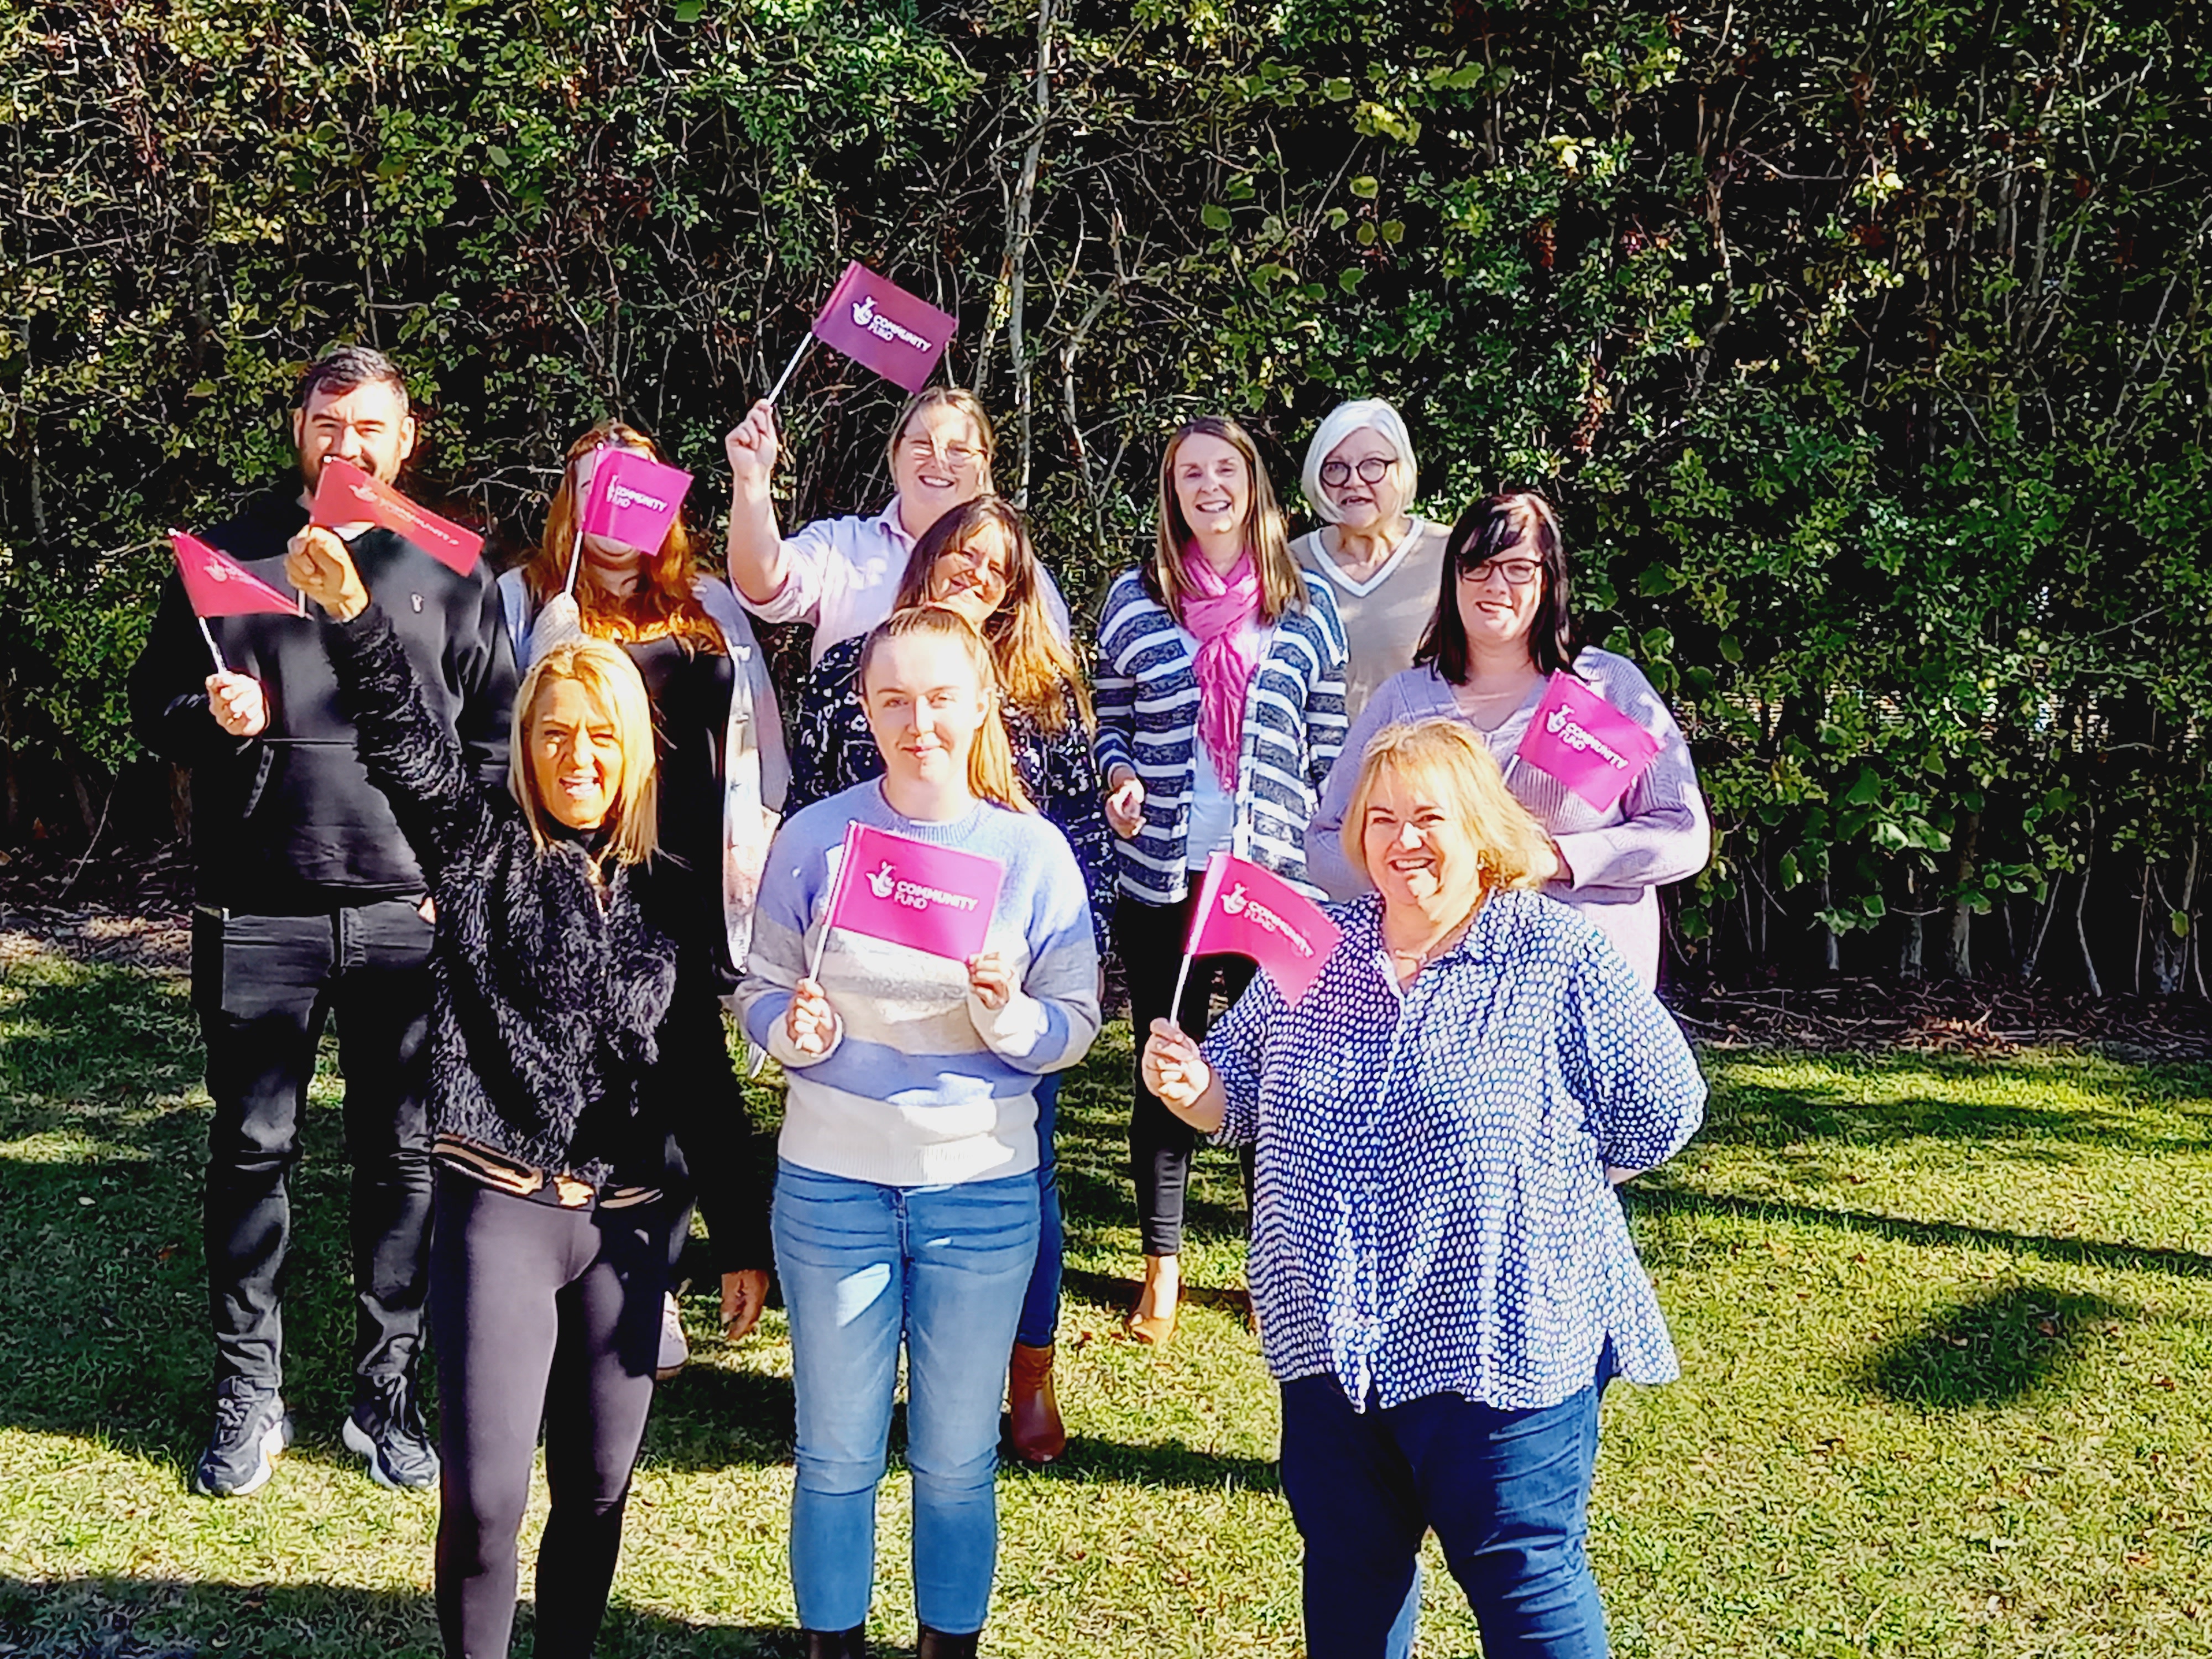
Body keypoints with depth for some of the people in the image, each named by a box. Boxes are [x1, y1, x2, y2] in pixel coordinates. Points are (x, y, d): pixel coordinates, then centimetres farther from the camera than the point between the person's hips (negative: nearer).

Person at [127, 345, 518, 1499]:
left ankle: (388, 1392, 17)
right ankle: (247, 1395, 17)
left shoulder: (452, 570, 8)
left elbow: (495, 741, 9)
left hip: (408, 911, 0)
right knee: (252, 1148, 6)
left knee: (402, 1153, 5)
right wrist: (211, 716, -11)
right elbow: (152, 706, 11)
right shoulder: (227, 557, 9)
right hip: (259, 913, 0)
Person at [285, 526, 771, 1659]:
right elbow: (404, 745, -17)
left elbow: (698, 1079, 13)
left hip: (629, 1224, 3)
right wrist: (349, 610, -34)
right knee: (484, 1494, -7)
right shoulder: (483, 853, 2)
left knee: (597, 1493, 10)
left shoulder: (666, 900, 10)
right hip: (500, 1211, -3)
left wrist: (743, 1236, 13)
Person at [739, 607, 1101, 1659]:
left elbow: (1077, 1024, 0)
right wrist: (795, 1029, -16)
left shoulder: (1033, 851, -2)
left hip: (981, 1186, 0)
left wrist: (1009, 1013, -20)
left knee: (957, 1457, 11)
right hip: (834, 1178, 0)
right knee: (836, 1452, 11)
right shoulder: (814, 838, -2)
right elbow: (759, 988, 5)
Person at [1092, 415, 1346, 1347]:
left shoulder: (1309, 608, 5)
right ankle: (1162, 1264, 21)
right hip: (1163, 873, 0)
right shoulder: (1134, 599, 4)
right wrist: (1120, 777, -8)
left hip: (1276, 874, 0)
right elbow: (1110, 716, 12)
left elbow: (1329, 745, 8)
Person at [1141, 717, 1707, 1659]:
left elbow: (1660, 1111, -5)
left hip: (1501, 1341, -5)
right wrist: (1187, 1083, -7)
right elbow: (1242, 1096, 14)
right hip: (1336, 1336, 5)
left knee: (1523, 1579, 3)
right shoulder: (1313, 955, 5)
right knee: (1347, 1567, 18)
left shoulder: (1561, 961, -9)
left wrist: (1537, 1170, -1)